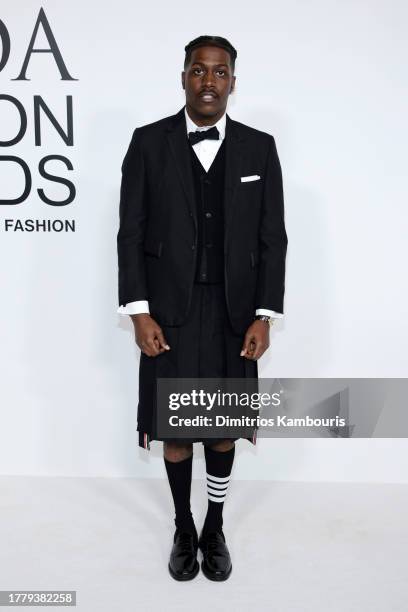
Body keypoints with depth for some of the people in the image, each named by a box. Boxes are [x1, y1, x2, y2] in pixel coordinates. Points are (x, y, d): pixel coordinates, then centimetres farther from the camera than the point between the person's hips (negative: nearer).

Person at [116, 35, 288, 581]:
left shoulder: (259, 147, 2)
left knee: (224, 426, 13)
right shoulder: (149, 142, -1)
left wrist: (265, 316, -5)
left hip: (234, 314, 1)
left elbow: (272, 239, 1)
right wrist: (139, 313, -9)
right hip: (169, 313, -1)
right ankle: (183, 529, 32)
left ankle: (215, 528, 34)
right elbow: (131, 234, -2)